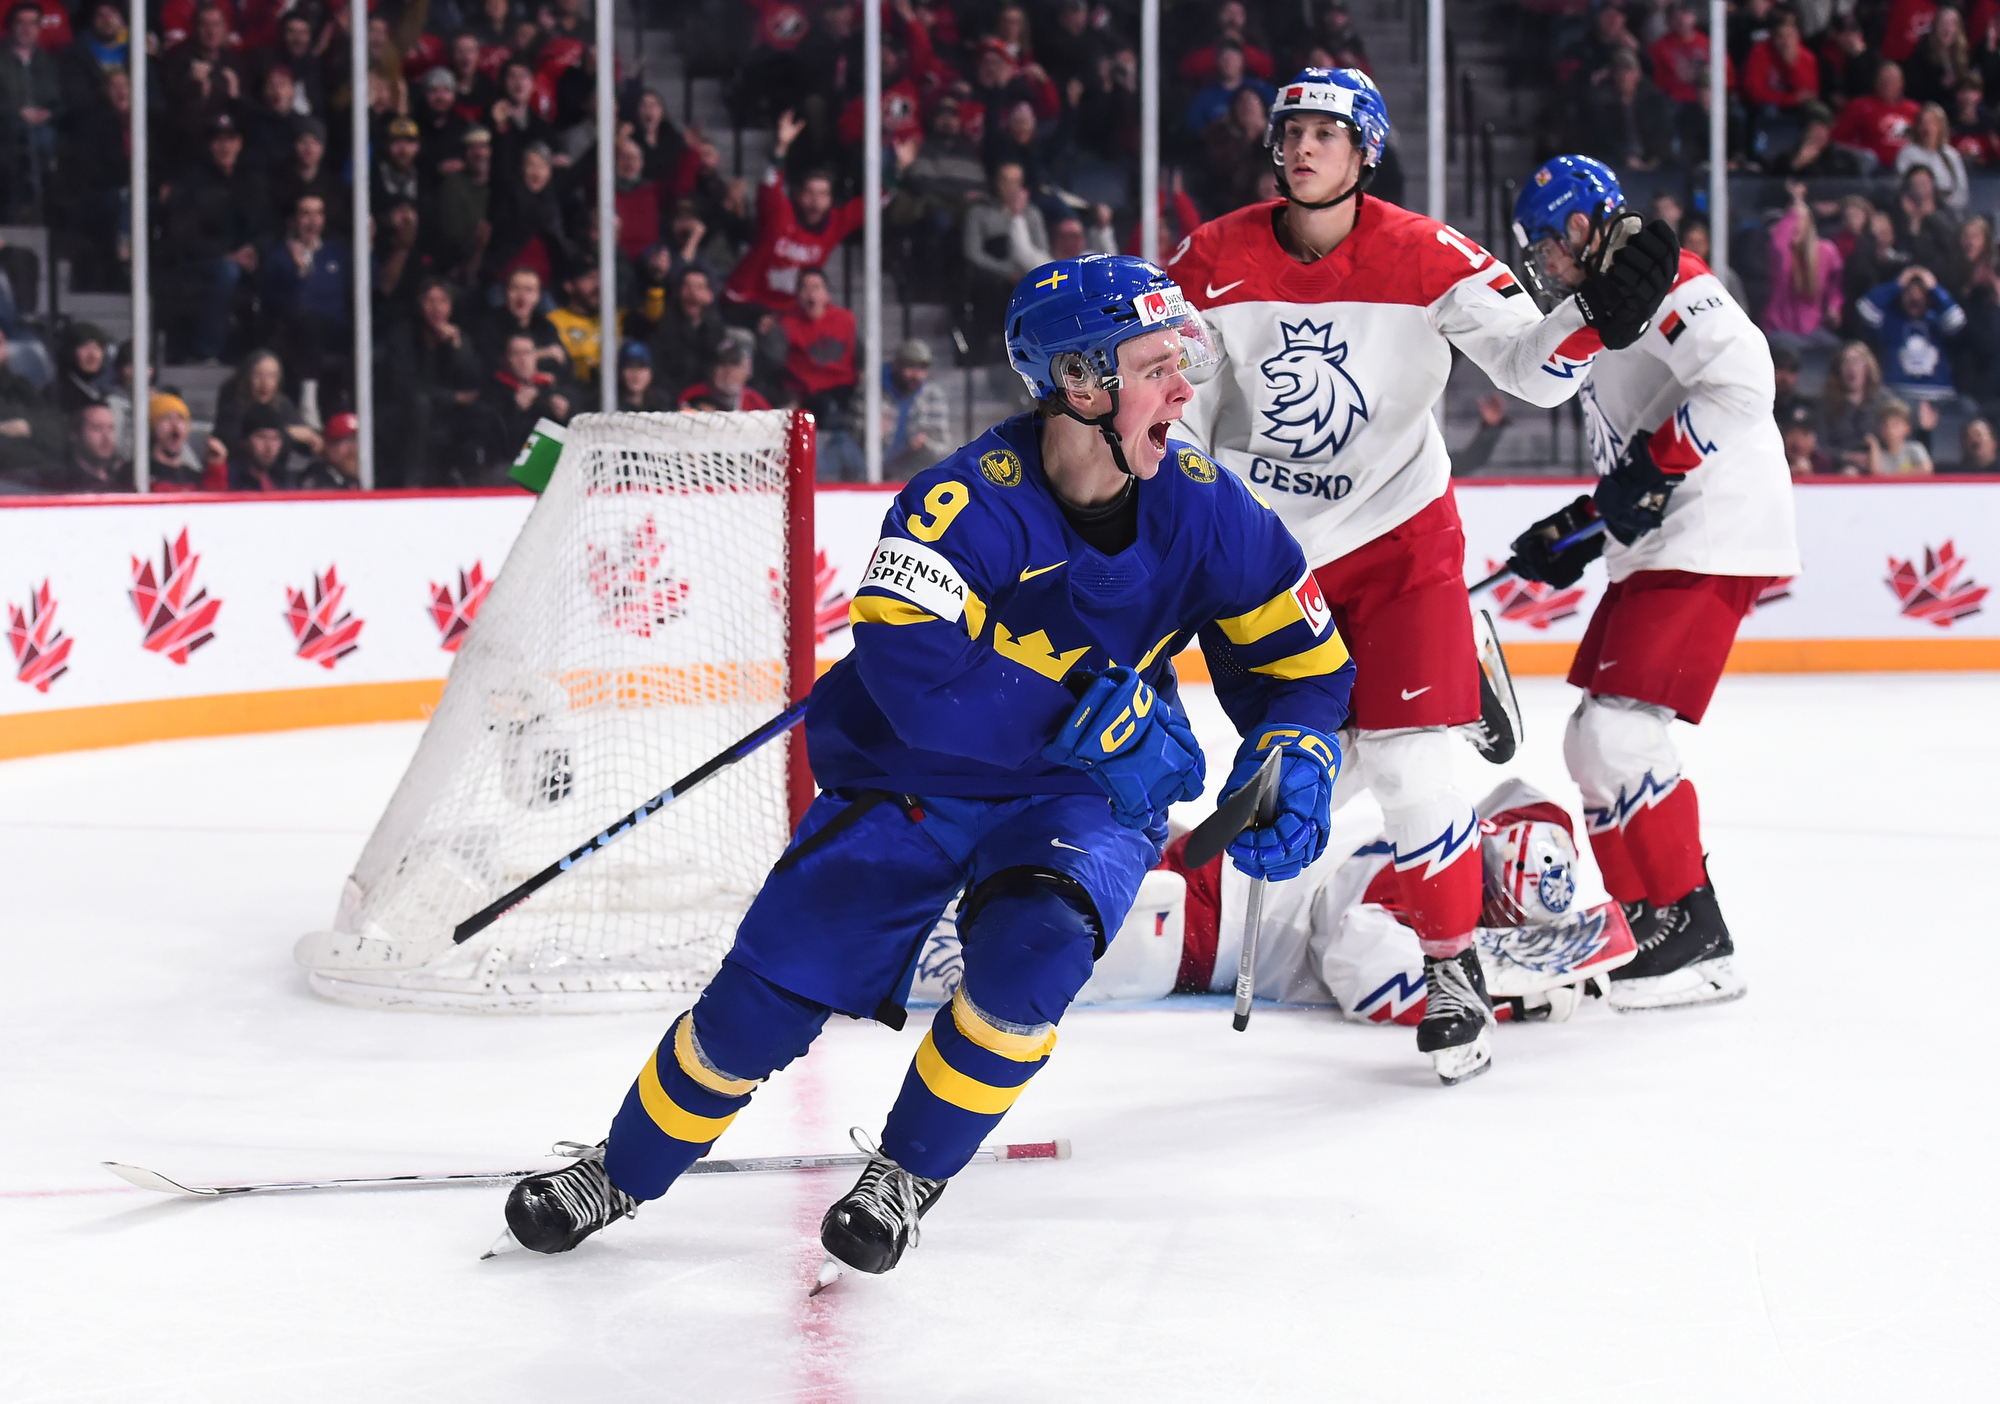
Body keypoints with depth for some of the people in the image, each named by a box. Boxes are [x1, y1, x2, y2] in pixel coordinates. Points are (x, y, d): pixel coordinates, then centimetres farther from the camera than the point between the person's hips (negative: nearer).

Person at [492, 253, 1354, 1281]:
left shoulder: (1202, 508, -12)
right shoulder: (969, 501, -27)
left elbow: (1306, 664, 1)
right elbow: (912, 668, -40)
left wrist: (1291, 766, -19)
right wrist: (1091, 715, -39)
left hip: (1080, 801, 2)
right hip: (908, 779, -2)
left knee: (1033, 946, -28)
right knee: (771, 994, -5)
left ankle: (911, 1173, -1)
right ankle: (623, 1174, 23)